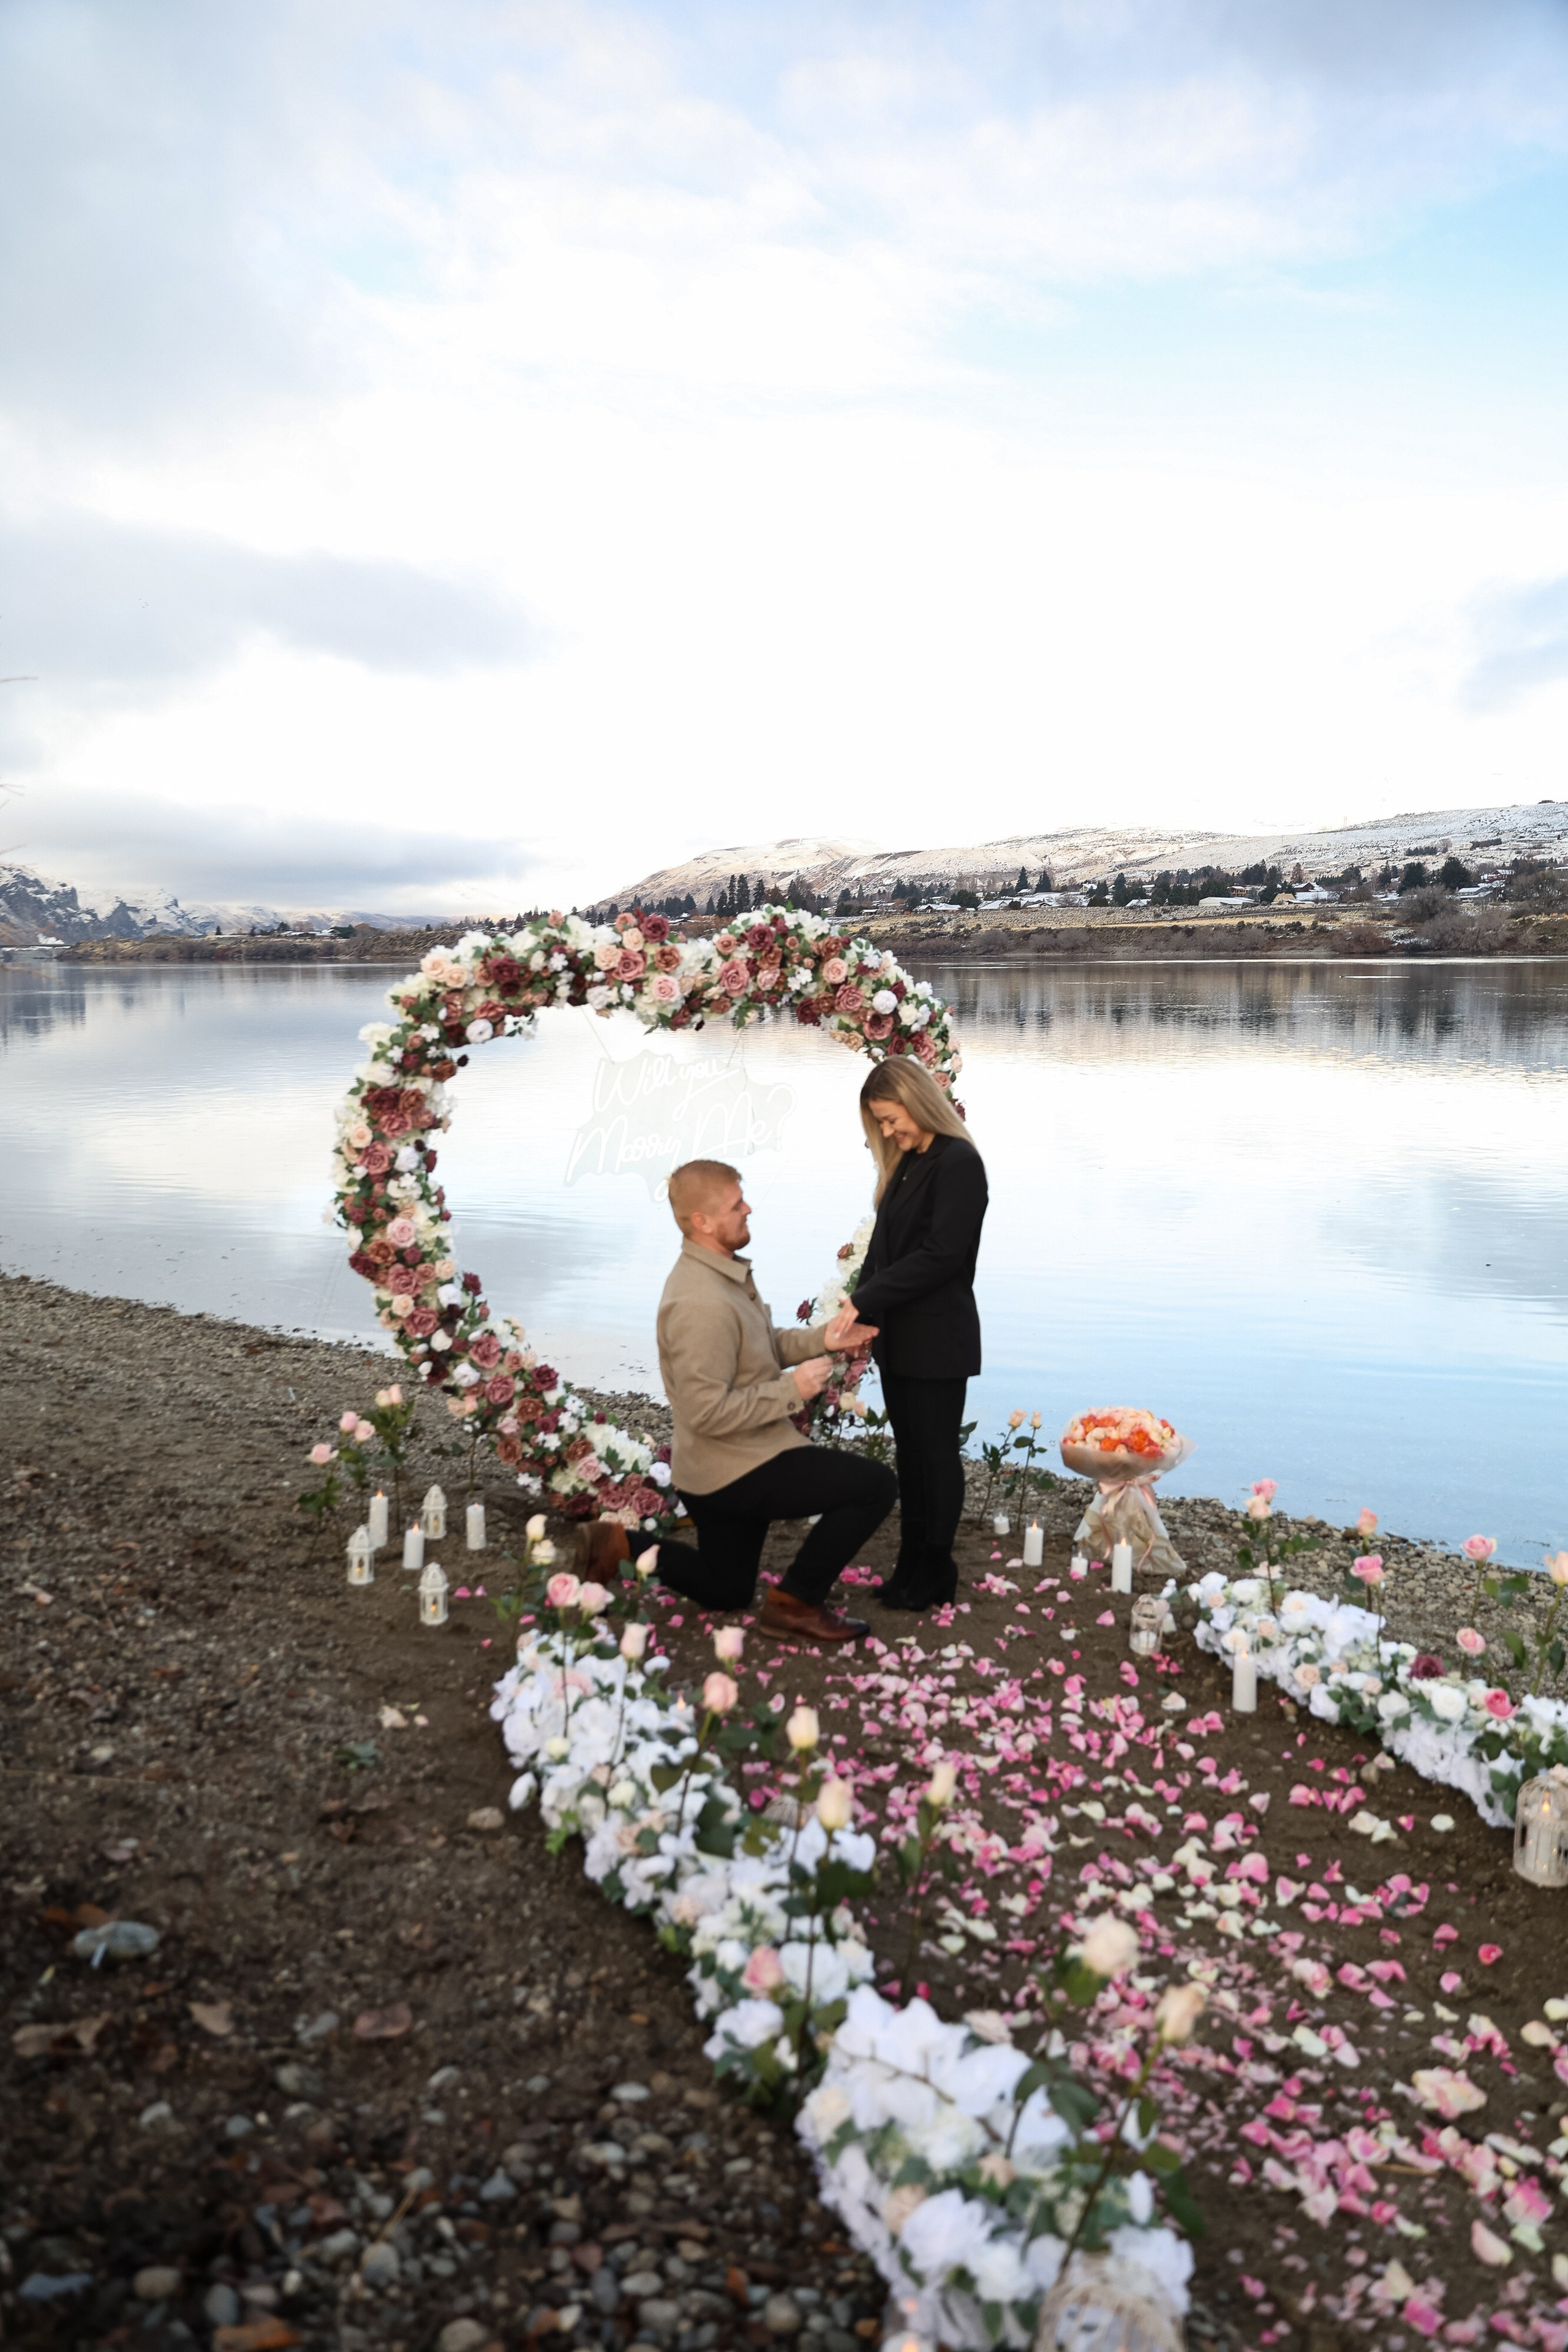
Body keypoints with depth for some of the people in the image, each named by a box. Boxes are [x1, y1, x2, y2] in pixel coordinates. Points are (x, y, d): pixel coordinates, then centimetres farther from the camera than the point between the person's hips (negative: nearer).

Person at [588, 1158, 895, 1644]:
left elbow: (762, 1345, 14)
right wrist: (792, 1389, -21)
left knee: (723, 1592, 28)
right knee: (876, 1485, -13)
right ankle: (794, 1604, -4)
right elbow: (708, 1413, -29)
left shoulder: (722, 1272, 3)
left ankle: (620, 1545, 21)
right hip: (739, 1471, -10)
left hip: (716, 1473, 10)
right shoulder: (703, 1303, -28)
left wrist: (823, 1338, -2)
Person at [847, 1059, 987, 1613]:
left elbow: (941, 1255, -21)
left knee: (936, 1453, 3)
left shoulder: (958, 1163, -15)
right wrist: (861, 1307, -2)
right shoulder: (906, 1165, 11)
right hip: (898, 1336, 8)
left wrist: (866, 1299, -18)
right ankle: (911, 1566, 23)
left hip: (938, 1341, -8)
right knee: (910, 1452, 13)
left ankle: (936, 1576, 15)